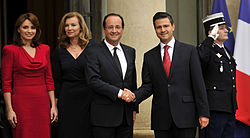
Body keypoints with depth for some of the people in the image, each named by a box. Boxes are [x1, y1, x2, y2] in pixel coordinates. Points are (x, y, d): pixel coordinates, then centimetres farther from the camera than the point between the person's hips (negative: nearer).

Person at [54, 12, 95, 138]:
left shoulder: (92, 46, 0)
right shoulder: (60, 50, 7)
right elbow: (57, 79, 11)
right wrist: (55, 103, 6)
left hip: (89, 97, -2)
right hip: (67, 98, 2)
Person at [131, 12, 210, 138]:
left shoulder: (189, 51, 4)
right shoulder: (149, 56, 11)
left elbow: (198, 83, 0)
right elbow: (147, 86, 9)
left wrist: (203, 113, -5)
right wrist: (134, 96, -12)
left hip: (185, 116, -2)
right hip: (161, 120, 2)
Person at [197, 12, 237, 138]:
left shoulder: (226, 52, 21)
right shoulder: (207, 50, -6)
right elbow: (200, 57, -34)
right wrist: (211, 38, -24)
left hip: (229, 109, 9)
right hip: (214, 109, -9)